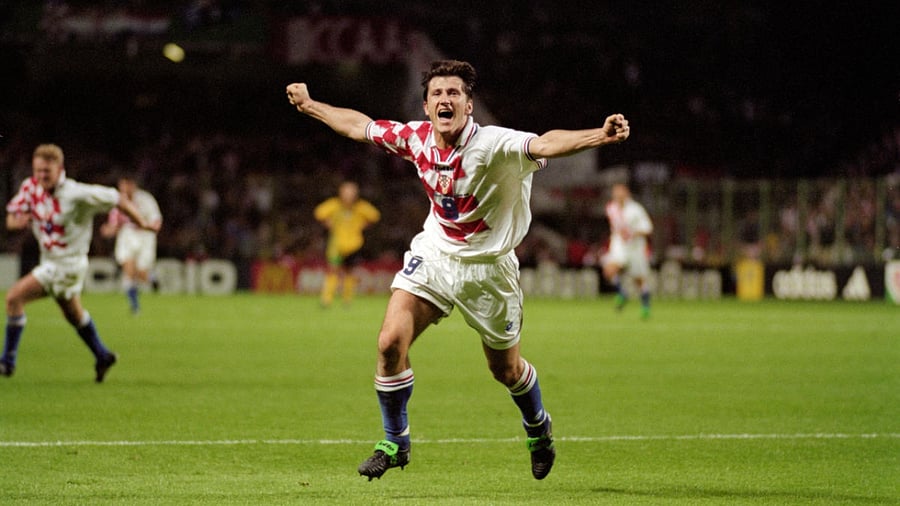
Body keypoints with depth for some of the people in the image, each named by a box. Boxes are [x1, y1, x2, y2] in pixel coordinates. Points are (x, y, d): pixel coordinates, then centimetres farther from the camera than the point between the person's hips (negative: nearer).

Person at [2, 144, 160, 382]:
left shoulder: (76, 194, -23)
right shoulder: (31, 187, -5)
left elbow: (117, 199, -16)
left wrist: (142, 223, -8)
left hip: (68, 262, -8)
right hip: (50, 261, 8)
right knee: (73, 313, 27)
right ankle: (102, 357, 46)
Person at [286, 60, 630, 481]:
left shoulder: (494, 145, -27)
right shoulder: (415, 138, -11)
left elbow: (545, 144, -46)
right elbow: (360, 126, 7)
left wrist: (600, 135, -63)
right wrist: (309, 105, 18)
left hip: (488, 268, -3)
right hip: (434, 253, 3)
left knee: (506, 370, 11)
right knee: (391, 341, -15)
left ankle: (538, 429, 45)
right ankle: (394, 444, 6)